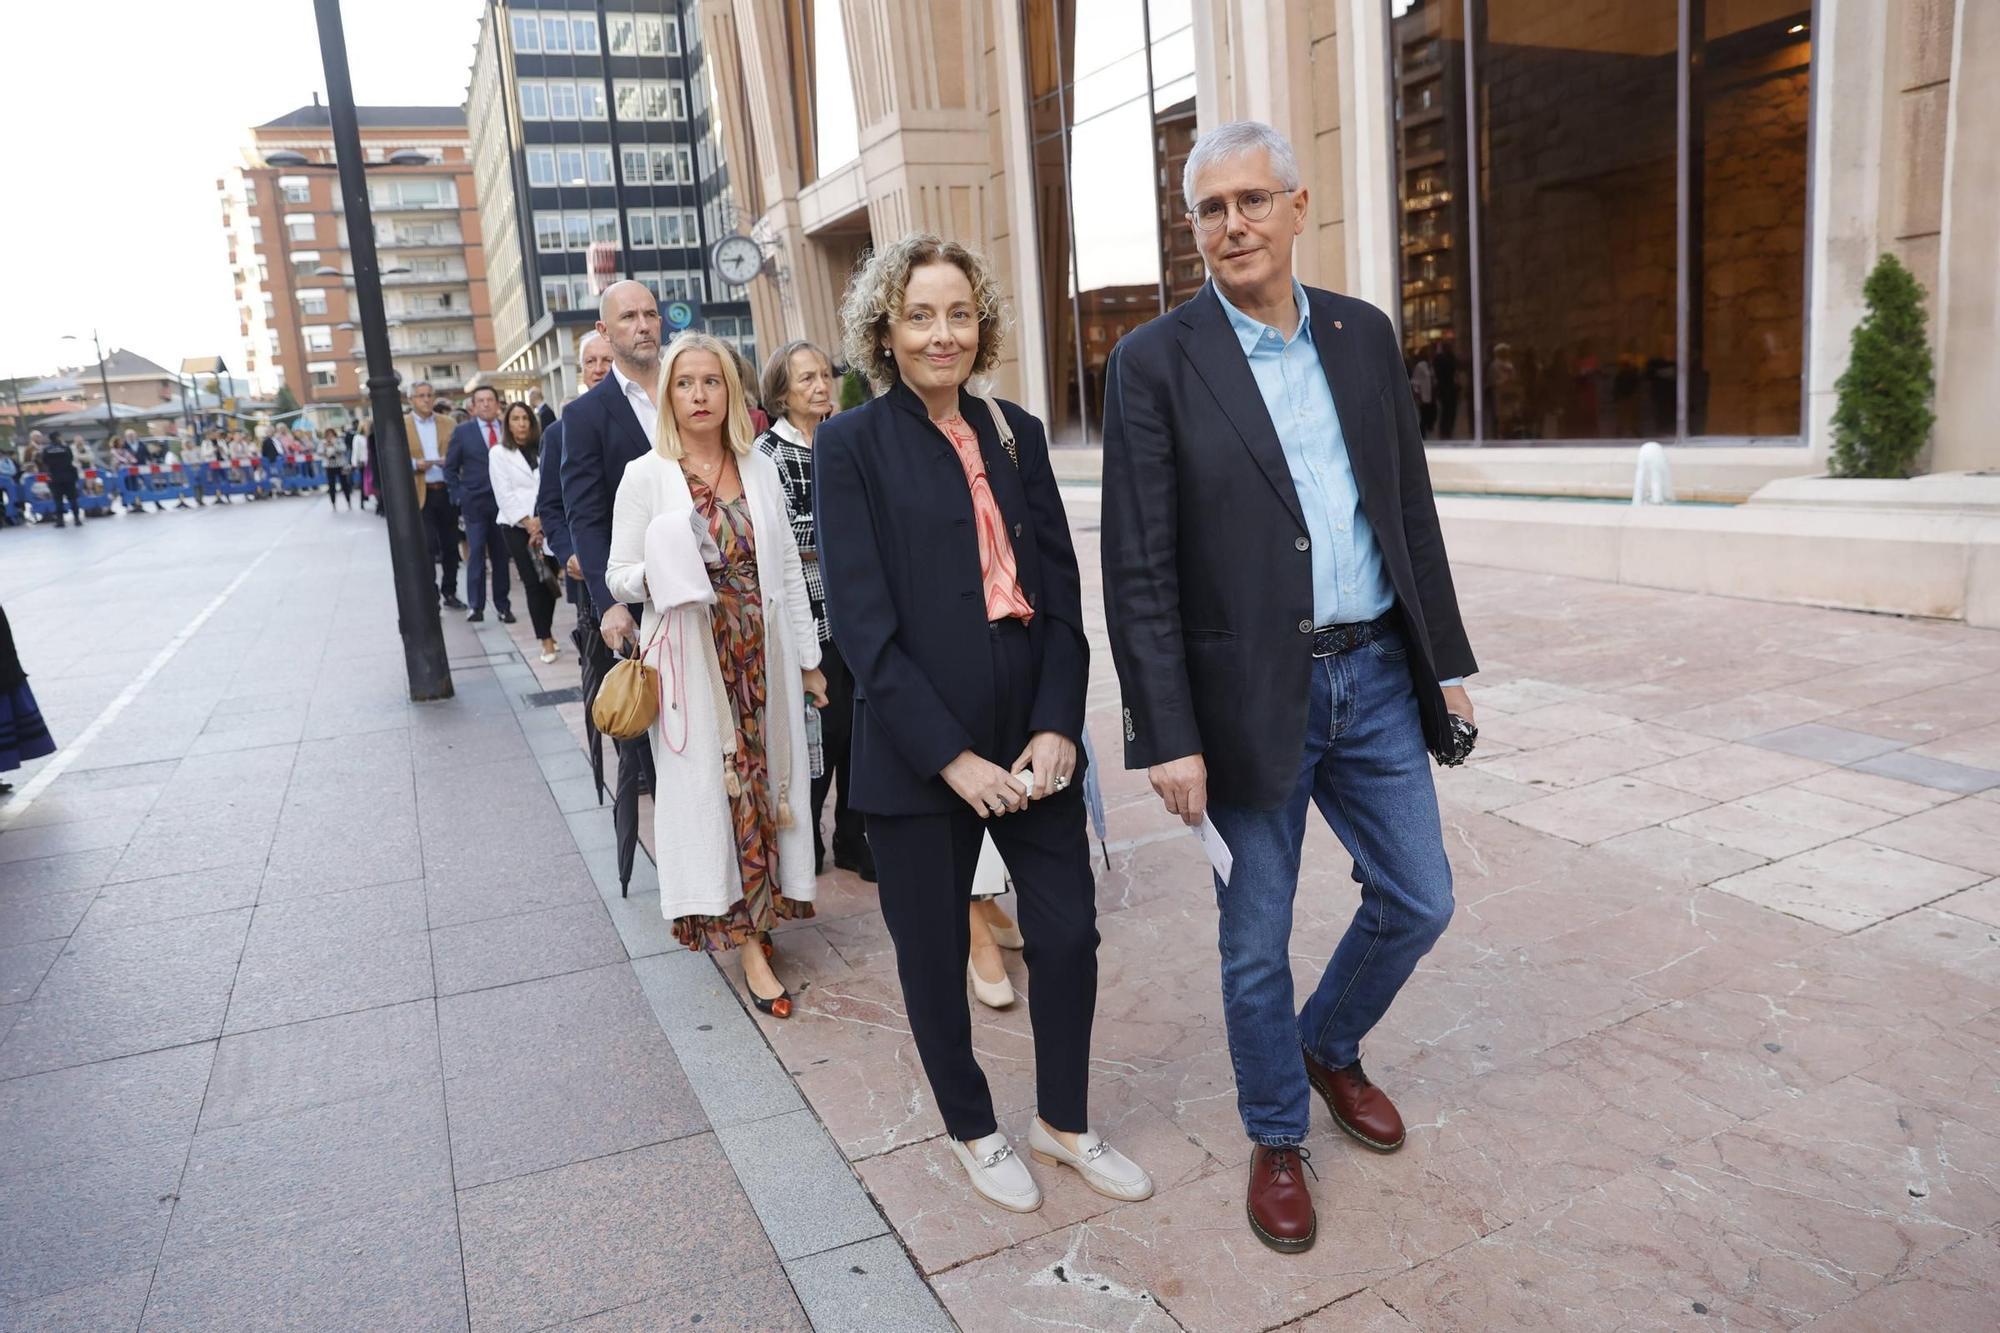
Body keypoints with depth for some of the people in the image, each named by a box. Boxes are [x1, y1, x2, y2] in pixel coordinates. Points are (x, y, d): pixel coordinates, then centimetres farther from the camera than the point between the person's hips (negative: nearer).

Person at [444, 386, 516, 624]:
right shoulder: (463, 431, 3)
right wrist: (459, 496, -1)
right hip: (475, 503, -1)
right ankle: (475, 606, -4)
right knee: (476, 553, -6)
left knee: (501, 555, 5)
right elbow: (450, 468, 7)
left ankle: (502, 605, 12)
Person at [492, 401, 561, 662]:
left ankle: (547, 629, 16)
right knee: (533, 582, -5)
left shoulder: (544, 449, 9)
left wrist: (543, 518, -10)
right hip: (517, 526, -2)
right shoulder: (499, 454, 5)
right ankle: (546, 639, -2)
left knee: (549, 579, -2)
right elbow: (504, 494, -1)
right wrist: (527, 522, -9)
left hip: (547, 523, 2)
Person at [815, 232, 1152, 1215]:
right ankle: (972, 1130, 37)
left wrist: (1058, 725, -7)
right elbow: (862, 619, -11)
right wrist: (951, 756, -15)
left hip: (1032, 741, 4)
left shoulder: (1016, 433, 8)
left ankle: (1063, 1123, 34)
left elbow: (1061, 589, 4)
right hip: (917, 754, -3)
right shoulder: (852, 444, -5)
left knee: (1068, 933, 9)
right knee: (935, 956, 12)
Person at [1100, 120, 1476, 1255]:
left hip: (1376, 679, 5)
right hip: (1249, 695, -4)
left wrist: (1447, 661, 10)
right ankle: (1279, 1139, 34)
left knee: (1419, 902, 14)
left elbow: (1412, 509, 11)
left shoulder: (1366, 335, 7)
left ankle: (1330, 1047, 43)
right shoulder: (1156, 363, -8)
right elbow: (1140, 572, -11)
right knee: (1257, 944, 10)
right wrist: (1168, 736, -14)